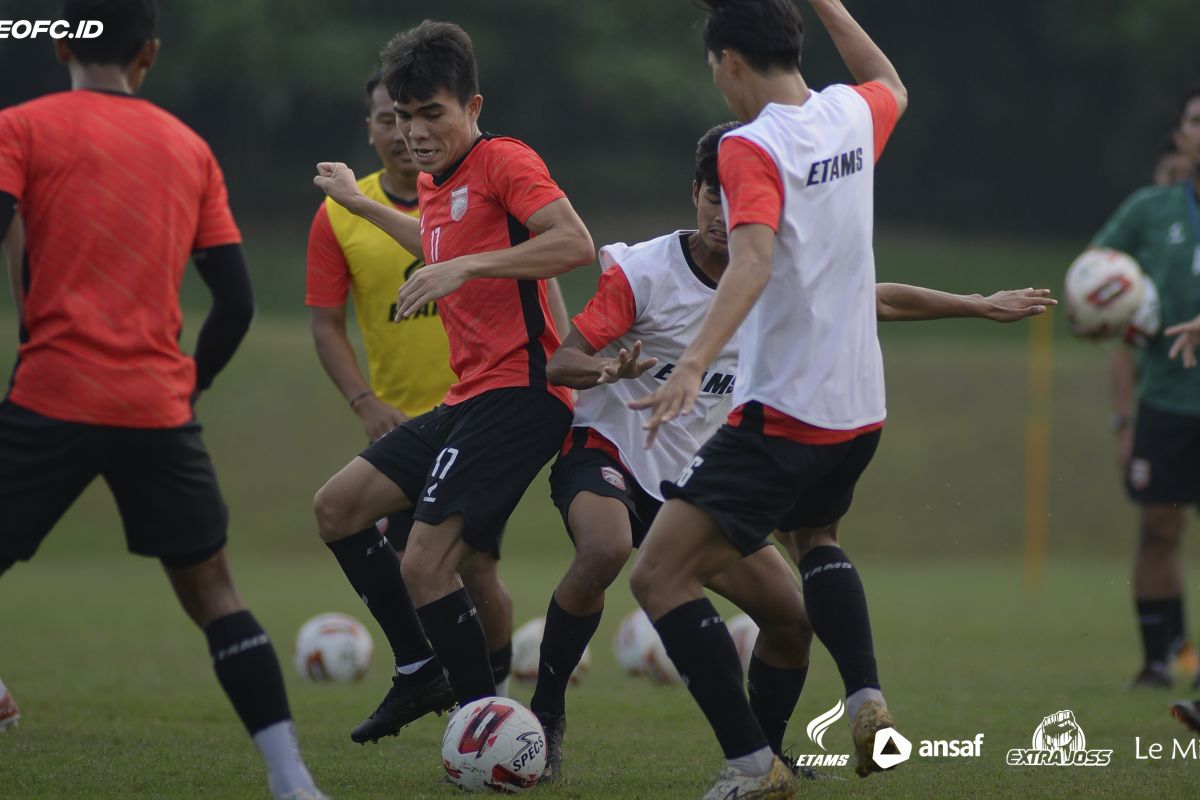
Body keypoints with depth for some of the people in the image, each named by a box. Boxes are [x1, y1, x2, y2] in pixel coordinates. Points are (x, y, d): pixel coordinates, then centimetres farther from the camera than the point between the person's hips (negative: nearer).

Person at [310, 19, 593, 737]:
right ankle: (421, 669, 21)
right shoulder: (438, 185, 18)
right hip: (465, 401, 10)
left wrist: (465, 267, -29)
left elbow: (576, 244, -25)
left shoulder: (505, 161, -9)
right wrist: (362, 205, 51)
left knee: (426, 566, -20)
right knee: (338, 506, 14)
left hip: (518, 395, -10)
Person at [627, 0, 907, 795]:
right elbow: (892, 87, 32)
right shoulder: (852, 116, 6)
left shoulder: (751, 149, -15)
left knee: (661, 576, -5)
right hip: (860, 405, 8)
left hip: (780, 414, -8)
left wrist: (694, 364, -42)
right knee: (817, 536, 36)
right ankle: (868, 699, 14)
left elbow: (754, 258, -31)